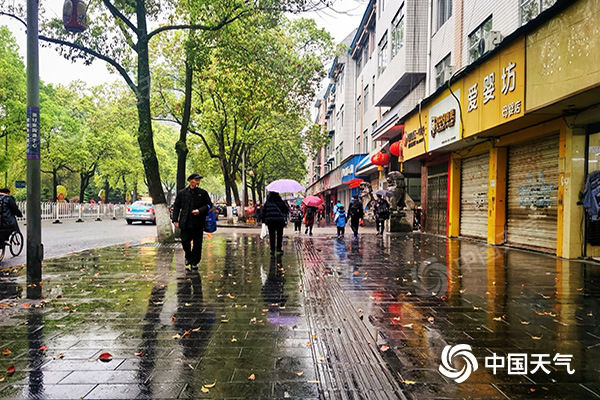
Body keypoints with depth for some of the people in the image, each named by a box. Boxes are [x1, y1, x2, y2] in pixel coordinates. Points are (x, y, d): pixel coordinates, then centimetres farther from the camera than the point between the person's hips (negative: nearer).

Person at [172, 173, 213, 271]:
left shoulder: (203, 193, 5)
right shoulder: (182, 193, 6)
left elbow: (209, 205, 5)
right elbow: (176, 206, 9)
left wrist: (200, 211, -11)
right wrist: (175, 219, 2)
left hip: (198, 223, 0)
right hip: (185, 222, 0)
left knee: (197, 243, 3)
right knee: (185, 241, 0)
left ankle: (195, 262, 16)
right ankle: (188, 257, 26)